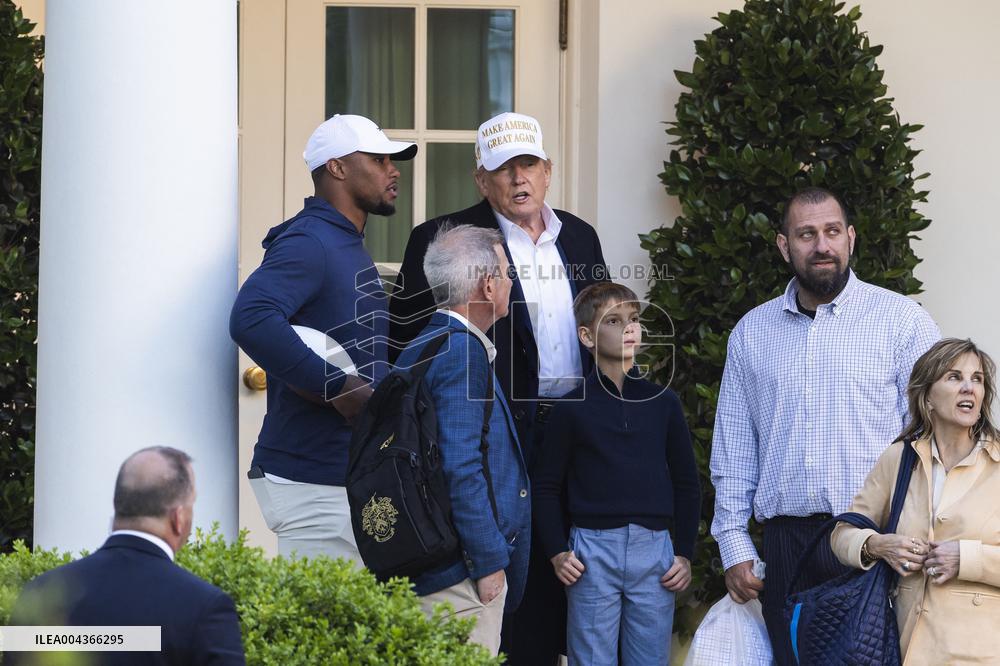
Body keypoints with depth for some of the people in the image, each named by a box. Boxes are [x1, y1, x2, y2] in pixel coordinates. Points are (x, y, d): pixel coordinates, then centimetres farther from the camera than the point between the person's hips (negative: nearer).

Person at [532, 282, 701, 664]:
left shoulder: (662, 403, 8)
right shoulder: (572, 407, 2)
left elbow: (686, 483, 12)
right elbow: (546, 485, 6)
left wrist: (684, 553, 6)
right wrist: (557, 552, -3)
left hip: (655, 548, 2)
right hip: (593, 550, -2)